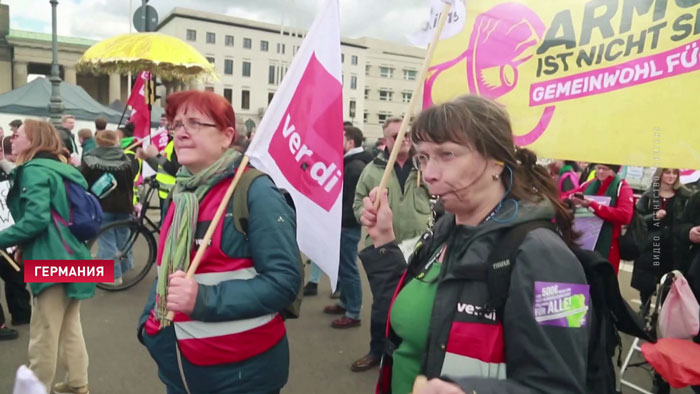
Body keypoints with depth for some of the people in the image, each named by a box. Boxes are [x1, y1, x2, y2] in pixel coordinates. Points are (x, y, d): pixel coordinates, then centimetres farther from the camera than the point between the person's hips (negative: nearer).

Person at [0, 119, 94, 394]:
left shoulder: (34, 170, -11)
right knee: (70, 327, 19)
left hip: (53, 261, -9)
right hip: (70, 257, 9)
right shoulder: (60, 168, 16)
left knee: (43, 335, 4)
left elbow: (36, 218, -23)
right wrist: (23, 243, 22)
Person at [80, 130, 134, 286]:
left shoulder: (90, 160, -5)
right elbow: (130, 184, 7)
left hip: (101, 206, -3)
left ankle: (114, 275, 1)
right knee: (122, 237, 17)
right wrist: (131, 203, 15)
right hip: (122, 206, 3)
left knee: (106, 241, 1)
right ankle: (125, 267, 31)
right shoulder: (125, 160, 3)